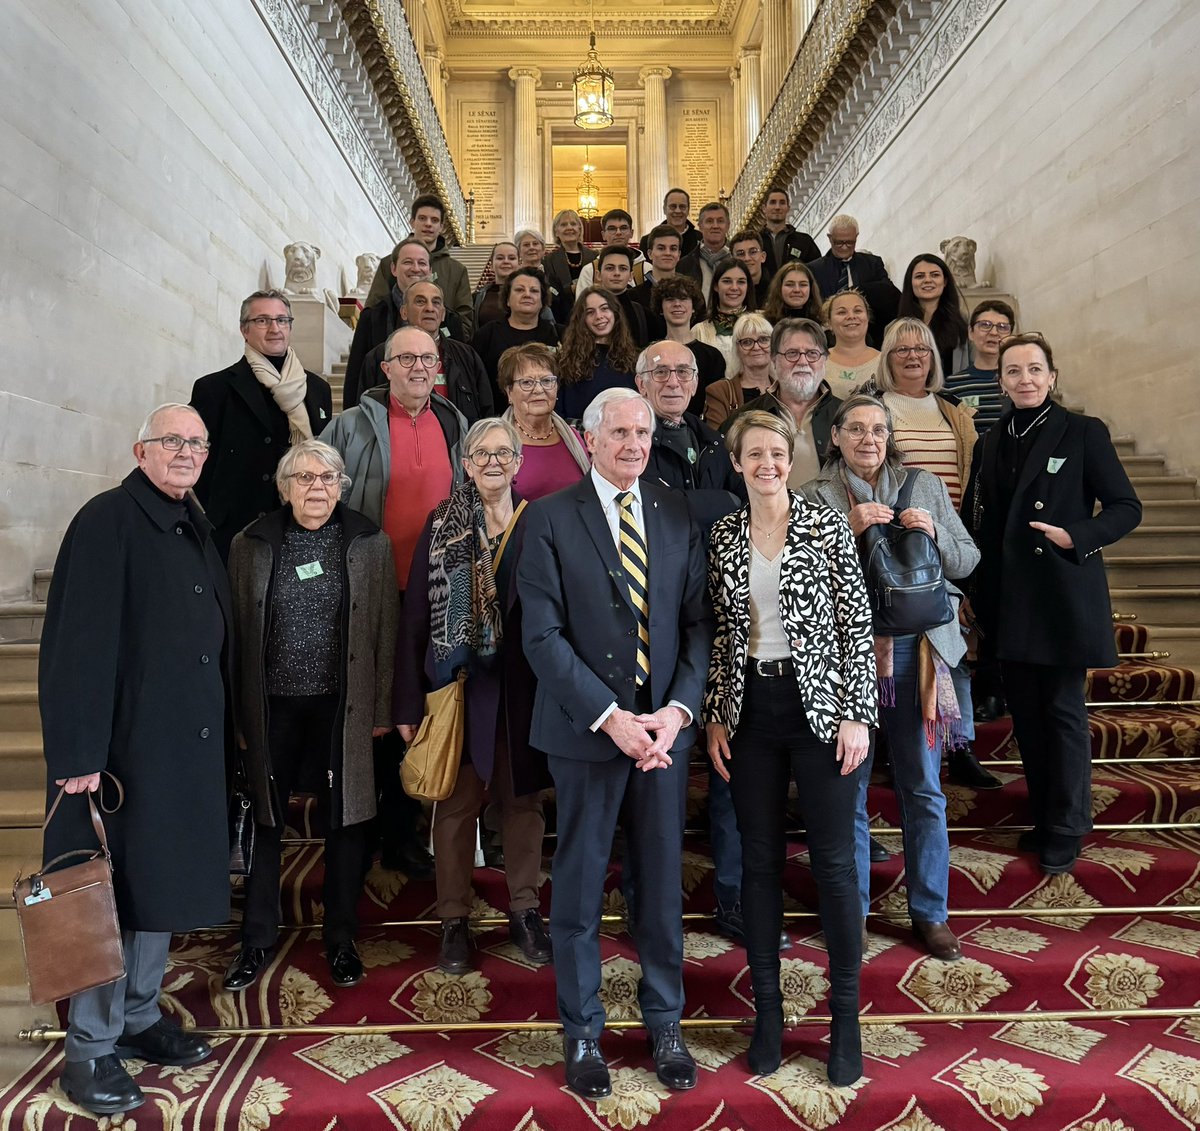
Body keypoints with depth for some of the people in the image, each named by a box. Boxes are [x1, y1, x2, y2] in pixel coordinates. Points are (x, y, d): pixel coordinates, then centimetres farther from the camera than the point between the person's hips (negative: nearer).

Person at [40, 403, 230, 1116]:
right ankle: (91, 1049, 18)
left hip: (190, 740, 8)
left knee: (163, 878, 16)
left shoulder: (196, 528, 12)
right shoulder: (107, 521, -12)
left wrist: (219, 725, 14)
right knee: (112, 890, 3)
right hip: (124, 737, -8)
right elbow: (81, 642, -18)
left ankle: (139, 1017, 32)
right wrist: (81, 752, -21)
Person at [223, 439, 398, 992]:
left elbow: (385, 631, 0)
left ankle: (340, 940, 26)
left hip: (342, 706, 0)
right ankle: (257, 941, 28)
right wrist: (239, 713, 1)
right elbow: (238, 630, 3)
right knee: (267, 822, 10)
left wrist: (382, 709, -3)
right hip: (273, 706, 1)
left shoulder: (371, 544, 0)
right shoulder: (250, 546, 3)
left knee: (344, 823, 8)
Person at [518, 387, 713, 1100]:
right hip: (588, 727, -2)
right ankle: (583, 1033, 29)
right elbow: (544, 635, -9)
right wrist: (609, 716, -15)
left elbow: (699, 620, 4)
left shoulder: (677, 514, 6)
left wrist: (678, 709, -9)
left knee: (663, 882, 13)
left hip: (665, 725, 3)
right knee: (580, 886, 10)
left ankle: (665, 1023, 33)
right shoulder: (551, 518, -4)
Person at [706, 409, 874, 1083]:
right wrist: (715, 715, 4)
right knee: (760, 861, 10)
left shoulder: (828, 527, -2)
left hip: (819, 708, -2)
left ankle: (846, 1018, 20)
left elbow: (857, 626, -4)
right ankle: (768, 1009, 25)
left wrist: (856, 715, -9)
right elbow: (719, 634, 9)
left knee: (835, 863, 3)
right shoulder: (723, 536, 6)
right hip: (750, 710, 3)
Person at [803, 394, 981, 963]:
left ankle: (930, 911, 25)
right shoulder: (815, 495, 3)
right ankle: (850, 910, 25)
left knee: (923, 787, 9)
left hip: (915, 651, 2)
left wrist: (932, 533, -9)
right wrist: (848, 529, -17)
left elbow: (967, 561, 9)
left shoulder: (925, 486, 10)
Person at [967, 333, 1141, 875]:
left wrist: (1076, 538, -19)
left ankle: (1066, 830, 14)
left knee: (1063, 711, 1)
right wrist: (973, 595, 7)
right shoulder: (990, 443, 11)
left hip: (1063, 596, -5)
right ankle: (1043, 817, 26)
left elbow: (1126, 507, -3)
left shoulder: (1083, 432, -3)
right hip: (1007, 601, 5)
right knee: (1025, 713, 11)